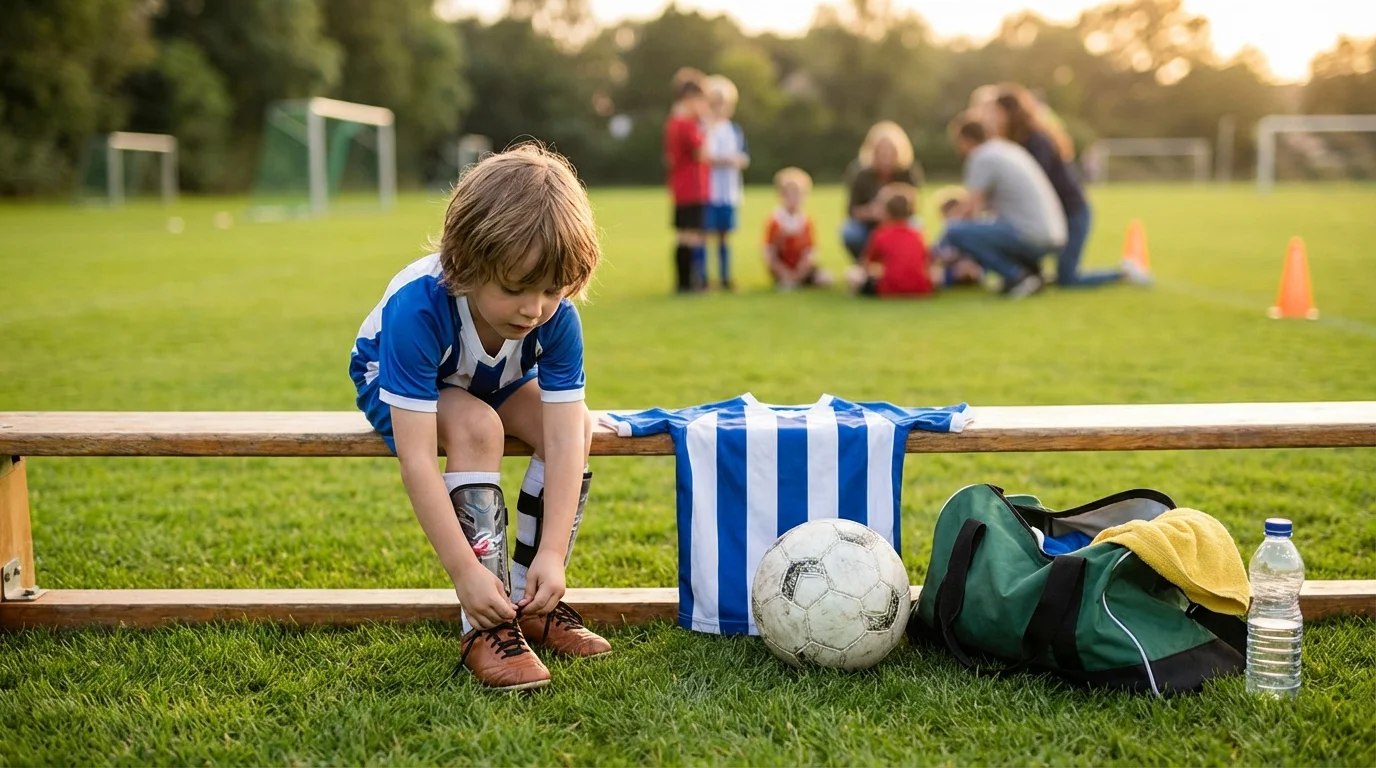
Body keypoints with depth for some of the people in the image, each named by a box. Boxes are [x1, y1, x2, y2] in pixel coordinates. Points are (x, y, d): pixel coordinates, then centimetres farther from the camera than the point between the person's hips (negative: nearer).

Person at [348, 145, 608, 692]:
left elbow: (562, 438, -34)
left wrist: (552, 553, -43)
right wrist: (464, 572, -46)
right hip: (389, 378, -4)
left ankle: (529, 601, -9)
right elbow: (416, 459, -44)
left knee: (579, 426, -23)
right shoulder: (417, 310, -42)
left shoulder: (558, 318, -31)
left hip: (495, 382, 4)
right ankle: (485, 626, -29)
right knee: (477, 427, -35)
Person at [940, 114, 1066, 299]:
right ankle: (1029, 267, 13)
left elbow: (969, 209, -10)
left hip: (1031, 237, -9)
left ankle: (1016, 276, -11)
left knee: (955, 232, -16)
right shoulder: (1008, 149, 17)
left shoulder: (983, 158, -9)